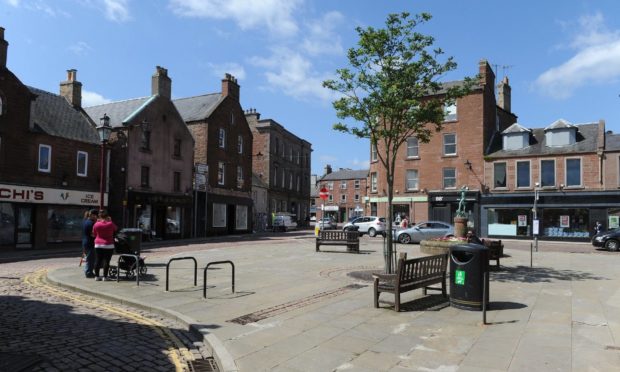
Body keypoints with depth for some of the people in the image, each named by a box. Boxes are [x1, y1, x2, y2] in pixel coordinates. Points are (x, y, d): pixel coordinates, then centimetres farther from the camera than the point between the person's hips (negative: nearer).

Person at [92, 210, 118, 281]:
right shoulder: (110, 224, -9)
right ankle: (105, 276, 2)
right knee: (106, 261, 0)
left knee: (98, 260, 8)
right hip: (108, 245, -3)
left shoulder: (96, 224, -4)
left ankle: (97, 276, 14)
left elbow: (94, 234, 9)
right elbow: (116, 229, 12)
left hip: (98, 245, 3)